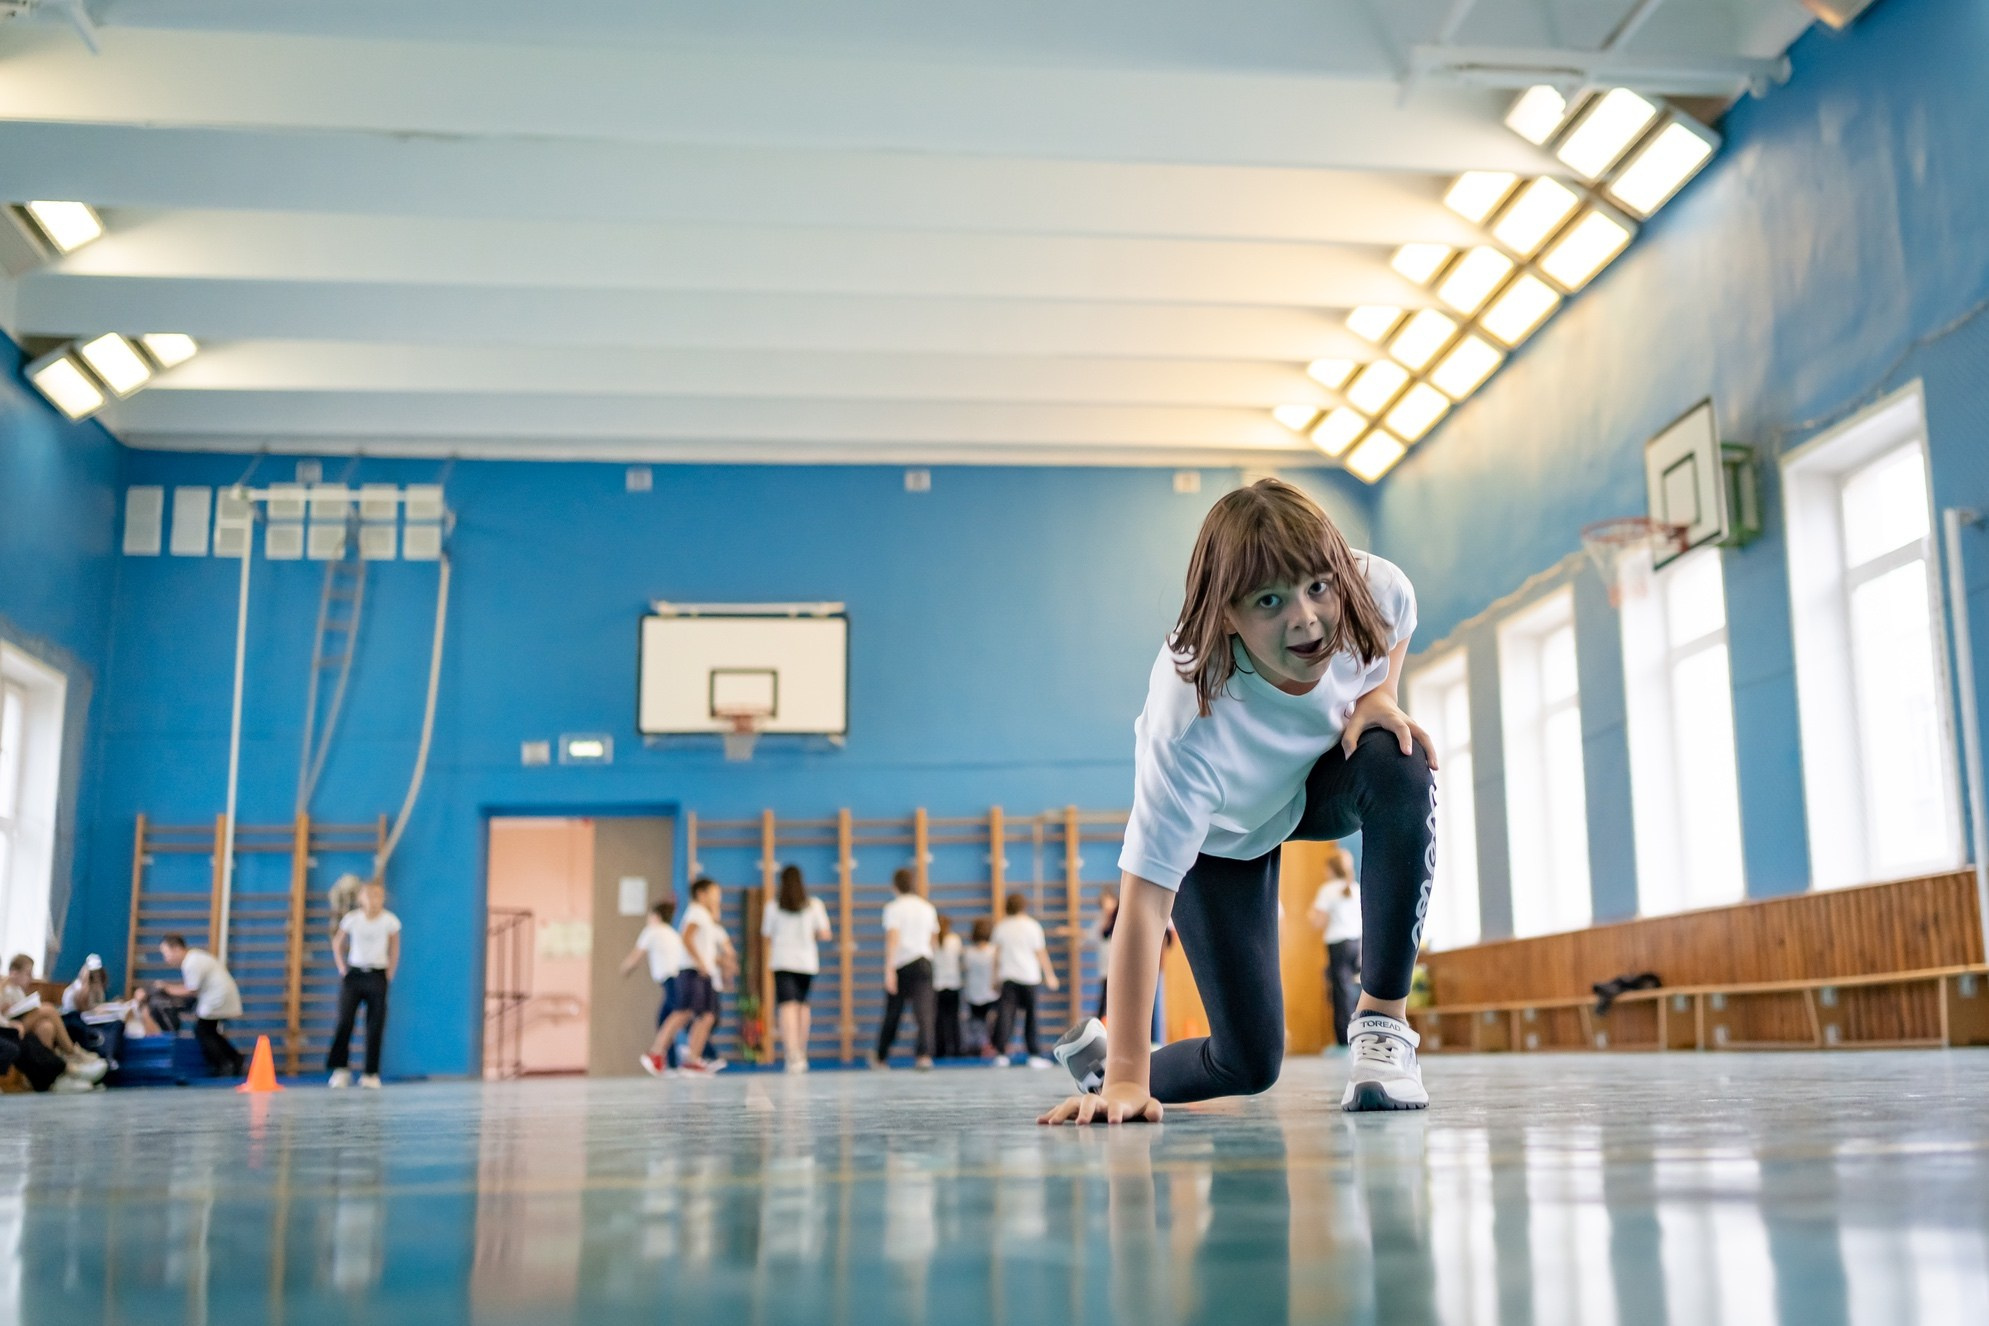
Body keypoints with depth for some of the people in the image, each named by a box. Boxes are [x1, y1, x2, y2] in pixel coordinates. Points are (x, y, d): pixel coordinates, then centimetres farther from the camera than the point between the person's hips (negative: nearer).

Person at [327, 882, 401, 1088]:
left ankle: (371, 1074, 3)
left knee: (375, 1027, -3)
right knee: (344, 1022, -7)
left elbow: (395, 949, 7)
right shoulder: (352, 918, -4)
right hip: (353, 973, 0)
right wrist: (342, 968, 3)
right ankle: (340, 1068, 4)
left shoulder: (390, 921, -5)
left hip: (377, 976, 0)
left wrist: (390, 973, 2)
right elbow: (337, 943, 9)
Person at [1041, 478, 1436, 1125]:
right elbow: (1144, 899, -43)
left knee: (1401, 769, -33)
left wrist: (1380, 694, -22)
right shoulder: (1190, 727, -44)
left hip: (1322, 785, 4)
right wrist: (1126, 1077, -44)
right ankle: (1101, 1059, 25)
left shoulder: (1378, 590, -31)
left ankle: (1382, 1023, -18)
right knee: (1249, 1063, -8)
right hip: (1219, 840, -4)